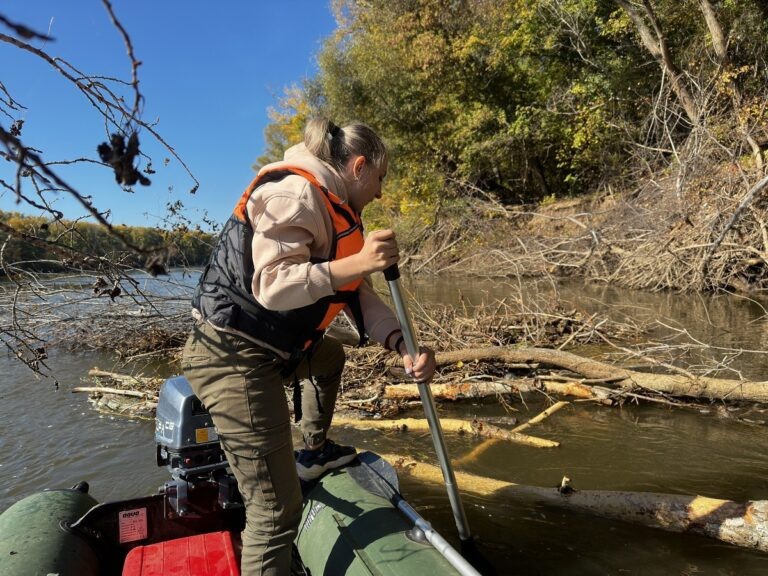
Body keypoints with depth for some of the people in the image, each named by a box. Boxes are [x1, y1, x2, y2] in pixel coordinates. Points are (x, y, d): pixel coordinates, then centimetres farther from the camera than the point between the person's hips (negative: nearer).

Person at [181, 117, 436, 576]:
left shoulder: (335, 209, 13)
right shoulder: (296, 194, -16)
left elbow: (359, 295, 8)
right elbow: (272, 286, -27)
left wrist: (404, 345, -4)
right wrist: (358, 262, -30)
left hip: (271, 348, 10)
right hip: (233, 358, -10)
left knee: (331, 357, 35)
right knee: (277, 507, -7)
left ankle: (314, 453, 48)